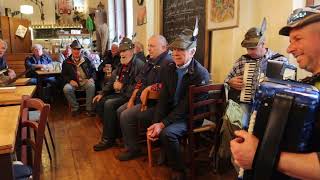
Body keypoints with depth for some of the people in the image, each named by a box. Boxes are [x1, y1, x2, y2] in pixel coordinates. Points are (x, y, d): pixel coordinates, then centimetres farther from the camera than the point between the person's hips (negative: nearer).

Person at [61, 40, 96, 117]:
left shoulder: (86, 60, 10)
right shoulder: (66, 62, 10)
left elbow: (93, 70, 14)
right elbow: (64, 75, 11)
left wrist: (92, 78, -6)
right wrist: (70, 80, -10)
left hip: (86, 81, 0)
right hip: (74, 82, 1)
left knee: (91, 85, -34)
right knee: (66, 88, -32)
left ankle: (89, 109, -23)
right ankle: (75, 107, -9)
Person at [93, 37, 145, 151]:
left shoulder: (138, 65, -14)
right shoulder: (121, 65, 16)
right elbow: (111, 81, 21)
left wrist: (122, 87, -18)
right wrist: (102, 93, 8)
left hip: (129, 96, -10)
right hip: (118, 94, 10)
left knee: (109, 104, -27)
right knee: (99, 102, -1)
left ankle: (108, 139, -15)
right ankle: (113, 130, 5)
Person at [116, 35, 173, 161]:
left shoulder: (168, 63, -16)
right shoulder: (150, 62, 14)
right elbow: (140, 82, 15)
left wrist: (149, 88, -22)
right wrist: (132, 100, 8)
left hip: (155, 103, -10)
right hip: (141, 99, 10)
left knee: (126, 116, -17)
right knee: (120, 111, 8)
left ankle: (133, 149, 2)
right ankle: (125, 141, 22)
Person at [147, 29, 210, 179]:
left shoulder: (201, 74, -19)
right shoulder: (168, 69, 1)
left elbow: (186, 105, -22)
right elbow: (163, 99, -3)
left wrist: (163, 124, -25)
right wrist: (156, 122, -16)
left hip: (190, 116, -7)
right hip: (171, 112, 7)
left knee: (167, 132, -29)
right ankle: (163, 154, 20)